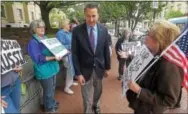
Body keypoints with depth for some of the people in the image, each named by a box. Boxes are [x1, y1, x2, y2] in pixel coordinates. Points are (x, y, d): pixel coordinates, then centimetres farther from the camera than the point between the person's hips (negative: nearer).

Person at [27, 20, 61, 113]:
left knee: (52, 88, 22)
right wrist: (54, 57, -29)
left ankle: (52, 102, 45)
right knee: (48, 91, 8)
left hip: (52, 68, 8)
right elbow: (38, 59, -23)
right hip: (44, 71, -8)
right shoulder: (33, 42, -16)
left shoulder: (45, 38, 9)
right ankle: (48, 107, 32)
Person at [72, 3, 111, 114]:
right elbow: (75, 54, -11)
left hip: (99, 67, 3)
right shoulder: (77, 30, -14)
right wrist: (78, 73, -12)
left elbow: (106, 50, 1)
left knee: (98, 90, 25)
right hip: (85, 69, -3)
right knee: (86, 96, 14)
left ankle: (96, 105, 56)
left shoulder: (104, 30, -7)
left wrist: (107, 67, 5)